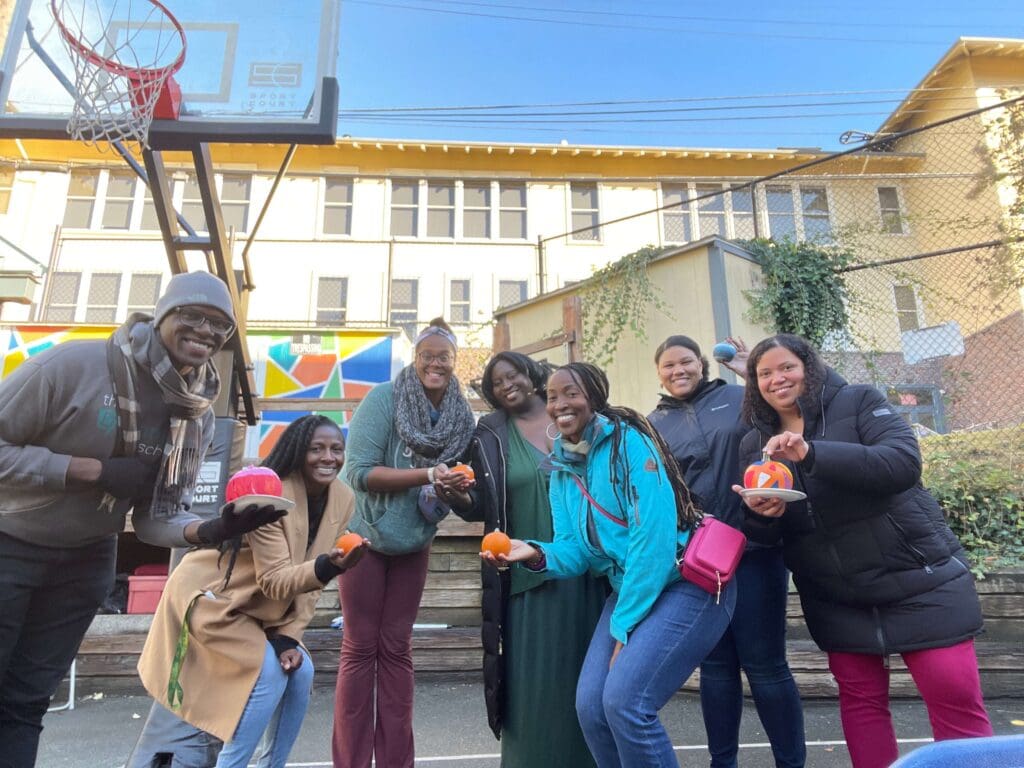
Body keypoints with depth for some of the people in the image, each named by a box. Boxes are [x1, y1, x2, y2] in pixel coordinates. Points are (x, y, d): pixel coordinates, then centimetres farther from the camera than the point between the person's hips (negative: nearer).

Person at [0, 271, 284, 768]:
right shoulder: (74, 364, -25)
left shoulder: (197, 417, -9)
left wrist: (212, 531, -27)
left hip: (85, 560, 4)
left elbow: (156, 517, -7)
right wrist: (96, 470, -27)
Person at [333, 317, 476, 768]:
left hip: (414, 540, 4)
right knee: (360, 648, 4)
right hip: (366, 533, -4)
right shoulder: (383, 399, -16)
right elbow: (361, 472, -23)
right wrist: (427, 475, -29)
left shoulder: (460, 416, -3)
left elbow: (452, 485, 3)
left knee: (396, 649, 11)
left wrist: (457, 487, -20)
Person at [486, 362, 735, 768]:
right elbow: (575, 550, 4)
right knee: (591, 705, 0)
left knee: (624, 701, -16)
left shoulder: (628, 441, -17)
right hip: (629, 591, 7)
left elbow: (654, 534, -22)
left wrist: (624, 625, -17)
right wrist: (537, 554, -19)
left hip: (686, 584, -7)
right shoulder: (562, 467, 5)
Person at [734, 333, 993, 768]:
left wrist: (813, 452, -36)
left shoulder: (859, 402, -6)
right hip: (837, 598, 3)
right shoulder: (754, 445, 3)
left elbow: (903, 462, -24)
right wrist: (760, 514, -22)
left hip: (918, 580, -3)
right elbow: (764, 535, 3)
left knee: (954, 696, -1)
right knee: (860, 698, 8)